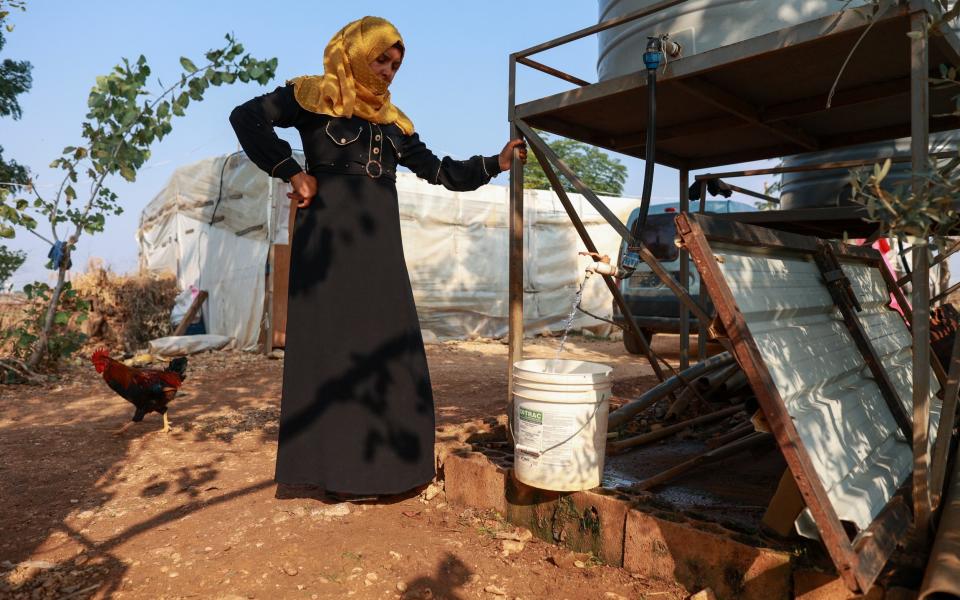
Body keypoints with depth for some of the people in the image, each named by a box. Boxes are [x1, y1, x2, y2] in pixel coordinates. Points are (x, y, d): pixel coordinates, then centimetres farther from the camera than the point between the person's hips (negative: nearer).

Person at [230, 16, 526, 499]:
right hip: (329, 235, -6)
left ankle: (380, 463, 12)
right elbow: (246, 118, -5)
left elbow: (439, 171, 17)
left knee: (384, 344, 3)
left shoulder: (393, 122, 19)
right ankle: (331, 468, 3)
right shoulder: (314, 95, 4)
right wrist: (291, 172, -10)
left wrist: (496, 163, 7)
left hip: (378, 242, 6)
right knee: (330, 343, -5)